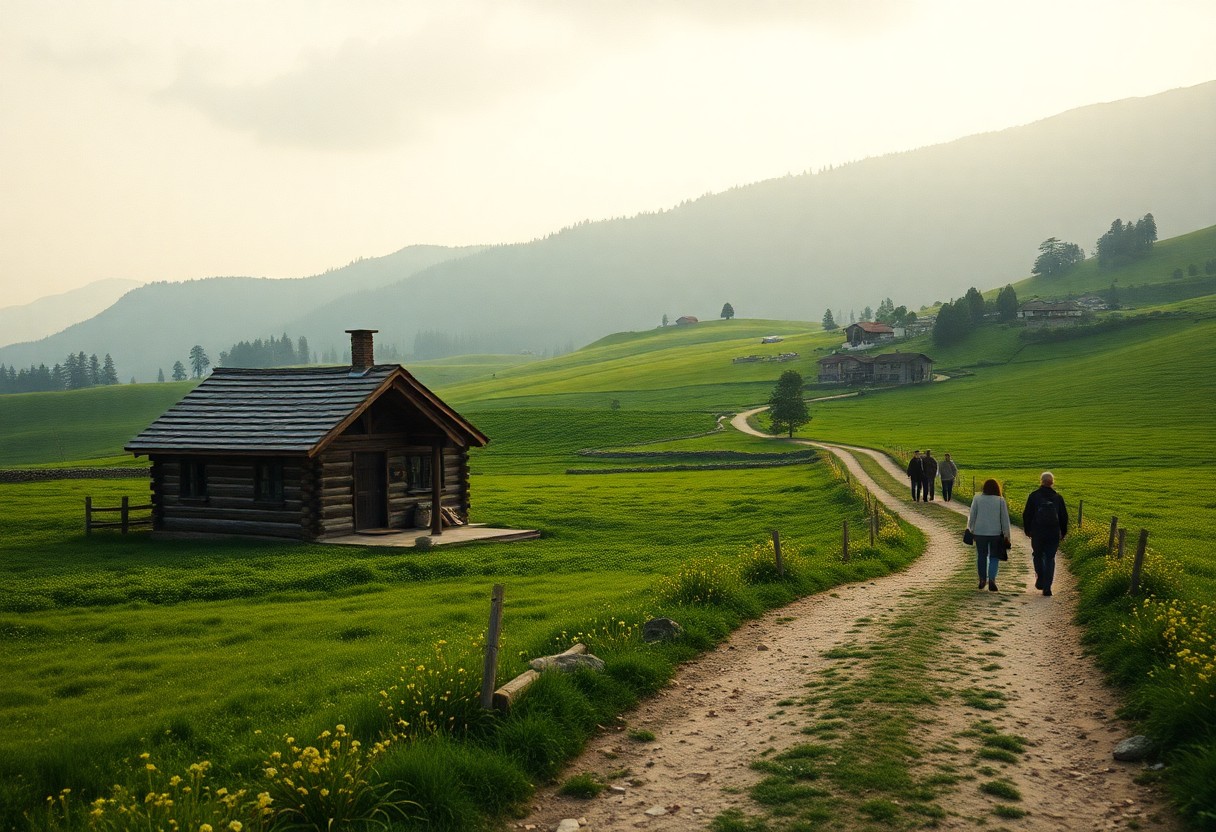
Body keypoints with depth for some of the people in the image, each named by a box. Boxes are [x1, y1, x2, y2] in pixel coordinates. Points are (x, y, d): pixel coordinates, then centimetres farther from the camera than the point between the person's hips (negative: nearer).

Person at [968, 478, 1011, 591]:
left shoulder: (977, 498, -1)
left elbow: (972, 516, 3)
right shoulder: (1000, 500, -2)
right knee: (994, 557, 7)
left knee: (981, 556, 14)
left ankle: (982, 579, 20)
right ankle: (992, 578, -12)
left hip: (980, 532, 1)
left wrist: (971, 529, 15)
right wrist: (1006, 534, 8)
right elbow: (1005, 518, 1)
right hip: (996, 532, -1)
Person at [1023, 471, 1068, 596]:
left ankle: (1040, 579, 10)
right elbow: (1064, 517, 8)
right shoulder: (1058, 497, 2)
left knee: (1038, 555, 19)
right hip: (1053, 533, 1)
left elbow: (1027, 514, -1)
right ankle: (1047, 587, -1)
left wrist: (1027, 530, 10)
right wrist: (1063, 532, 18)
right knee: (1050, 558, 5)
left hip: (1037, 533, -1)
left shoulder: (1034, 496, -3)